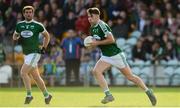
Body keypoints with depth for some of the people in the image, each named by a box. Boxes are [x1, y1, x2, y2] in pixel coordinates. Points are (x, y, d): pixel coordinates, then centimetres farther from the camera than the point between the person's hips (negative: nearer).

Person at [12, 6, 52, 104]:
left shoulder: (37, 25, -4)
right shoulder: (19, 25, 7)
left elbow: (47, 36, 8)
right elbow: (14, 36, 20)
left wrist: (44, 48, 3)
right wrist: (17, 38, -3)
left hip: (35, 53, -5)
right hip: (26, 54, 6)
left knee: (23, 72, -18)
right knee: (36, 77, 9)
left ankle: (29, 95, -10)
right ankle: (46, 95, 22)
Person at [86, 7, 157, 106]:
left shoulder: (102, 25, -19)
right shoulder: (92, 28, 7)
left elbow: (111, 39, -26)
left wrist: (97, 43, -22)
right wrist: (92, 44, 0)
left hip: (116, 54, -8)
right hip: (106, 56, 8)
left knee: (129, 76, 0)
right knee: (96, 71, -14)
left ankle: (148, 91, 16)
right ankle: (108, 95, -12)